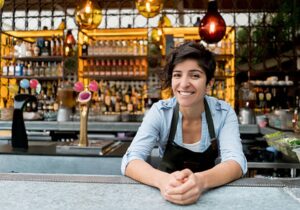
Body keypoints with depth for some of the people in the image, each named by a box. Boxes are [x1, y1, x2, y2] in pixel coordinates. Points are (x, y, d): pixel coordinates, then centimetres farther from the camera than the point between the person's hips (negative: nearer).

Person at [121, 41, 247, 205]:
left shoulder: (224, 113, -9)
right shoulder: (159, 111, -11)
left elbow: (236, 162, -20)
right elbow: (130, 160, -19)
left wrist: (202, 180, -40)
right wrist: (163, 180, -39)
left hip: (213, 194, 1)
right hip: (169, 195, 0)